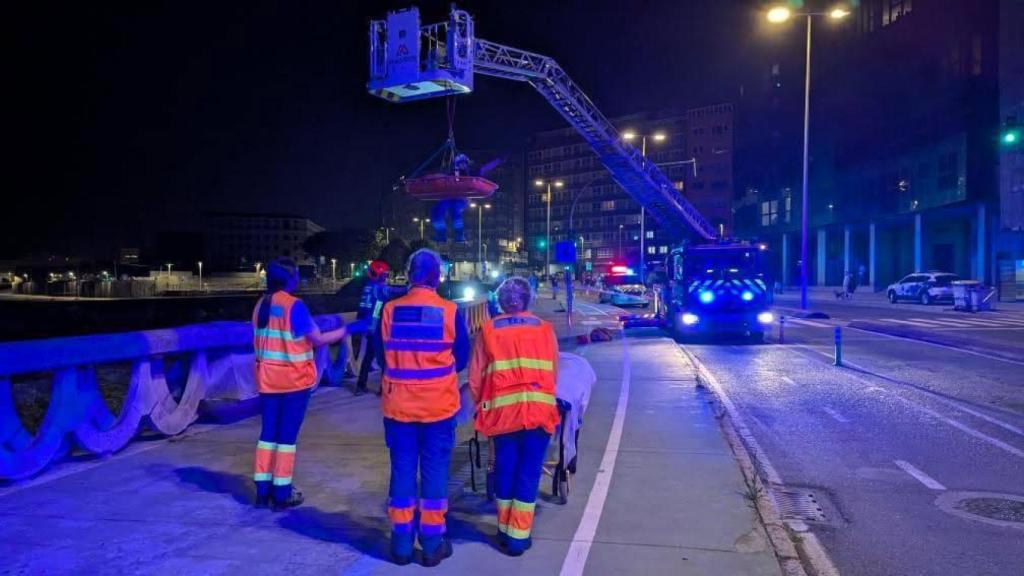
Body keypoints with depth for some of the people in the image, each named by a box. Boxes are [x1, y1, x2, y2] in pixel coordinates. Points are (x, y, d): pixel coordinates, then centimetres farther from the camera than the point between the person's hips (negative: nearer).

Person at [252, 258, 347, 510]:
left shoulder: (261, 304, 6)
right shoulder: (294, 305, -15)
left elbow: (263, 341, 12)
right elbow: (318, 340, -14)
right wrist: (344, 330, 0)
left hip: (267, 379, 6)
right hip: (294, 379, -6)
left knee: (268, 433, 11)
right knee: (287, 435, 2)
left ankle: (262, 491, 16)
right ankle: (282, 493, 8)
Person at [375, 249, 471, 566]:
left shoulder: (389, 310, -7)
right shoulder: (450, 311, -10)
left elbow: (381, 357, 5)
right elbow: (462, 360, 0)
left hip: (398, 404, 2)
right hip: (439, 405, -1)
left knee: (402, 469, 11)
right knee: (434, 471, 8)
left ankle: (402, 541, 19)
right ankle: (433, 541, 16)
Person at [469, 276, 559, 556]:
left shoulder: (489, 330, 6)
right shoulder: (544, 329, 7)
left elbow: (475, 377, 7)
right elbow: (553, 373, 12)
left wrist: (482, 406, 22)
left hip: (503, 410, 1)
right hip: (538, 410, -1)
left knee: (505, 468, 15)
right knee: (528, 471, 7)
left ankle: (504, 530, 24)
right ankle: (518, 535, 10)